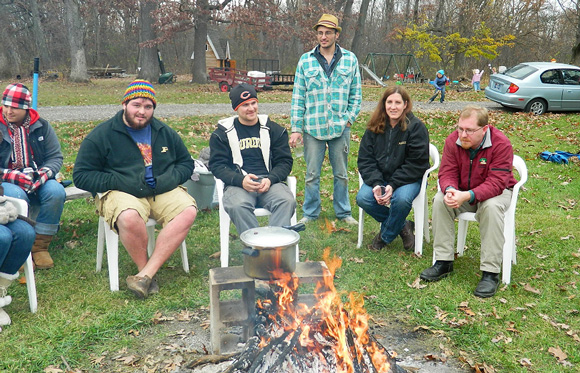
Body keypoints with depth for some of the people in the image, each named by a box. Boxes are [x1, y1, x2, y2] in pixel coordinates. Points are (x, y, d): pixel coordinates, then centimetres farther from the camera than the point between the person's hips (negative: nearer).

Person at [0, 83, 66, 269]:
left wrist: (44, 173, -17)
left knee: (56, 191, -30)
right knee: (17, 196, -37)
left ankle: (40, 247, -17)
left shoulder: (41, 126, 6)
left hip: (37, 181, 2)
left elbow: (55, 156, 5)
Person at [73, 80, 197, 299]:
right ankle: (145, 271, -11)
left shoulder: (165, 133, 14)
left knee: (188, 211, -27)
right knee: (129, 218, -38)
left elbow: (186, 163, 20)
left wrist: (168, 180, -3)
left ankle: (147, 273, -25)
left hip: (162, 191, 4)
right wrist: (120, 182, -13)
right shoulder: (102, 135, 3)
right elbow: (81, 175, 1)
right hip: (121, 192, -3)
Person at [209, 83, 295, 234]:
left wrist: (270, 179, -10)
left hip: (269, 182, 1)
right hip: (238, 184, -1)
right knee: (238, 206, -36)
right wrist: (241, 180, -15)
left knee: (287, 201, -32)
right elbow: (217, 165, 5)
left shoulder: (274, 129, 18)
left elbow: (285, 161, 13)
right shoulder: (223, 133, 14)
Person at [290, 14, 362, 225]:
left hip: (340, 128, 1)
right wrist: (296, 128, -2)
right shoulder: (305, 61, 3)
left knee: (341, 174, 11)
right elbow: (298, 97, 3)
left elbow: (356, 94, 9)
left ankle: (343, 212, 24)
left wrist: (349, 119, -3)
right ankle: (310, 213, 19)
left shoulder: (350, 60, 5)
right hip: (313, 128, 0)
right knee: (312, 174, 5)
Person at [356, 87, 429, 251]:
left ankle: (385, 236, -5)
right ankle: (401, 227, -2)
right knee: (362, 198, -24)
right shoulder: (374, 127, 3)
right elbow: (365, 159, -1)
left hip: (409, 178, -4)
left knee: (401, 199, -35)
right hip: (379, 177, 4)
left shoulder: (416, 127, -9)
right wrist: (376, 184, -17)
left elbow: (416, 163, -13)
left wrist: (393, 185, -21)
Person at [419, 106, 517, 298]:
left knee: (491, 207, -36)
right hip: (461, 190, 4)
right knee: (440, 200, -24)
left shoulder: (501, 144, -25)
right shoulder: (453, 140, -12)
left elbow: (497, 183, -30)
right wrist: (450, 190, -36)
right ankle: (444, 262, -15)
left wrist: (468, 195, -45)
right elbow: (447, 173, -11)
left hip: (494, 191, -3)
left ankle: (490, 272, -28)